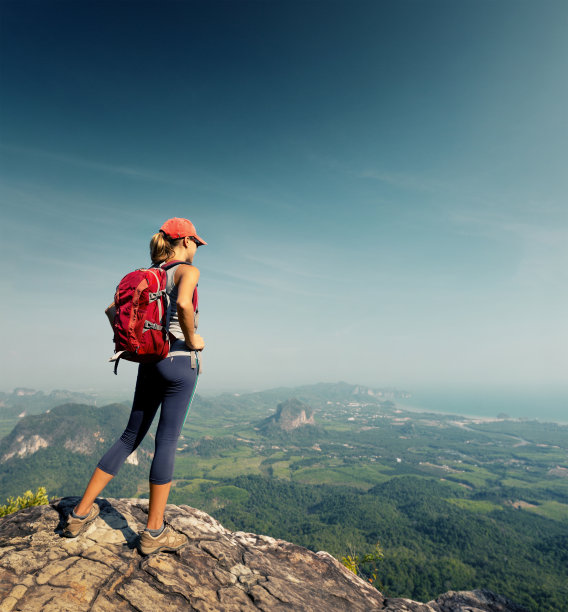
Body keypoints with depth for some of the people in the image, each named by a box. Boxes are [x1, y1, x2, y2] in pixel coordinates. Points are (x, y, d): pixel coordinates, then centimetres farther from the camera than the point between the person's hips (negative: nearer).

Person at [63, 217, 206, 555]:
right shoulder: (188, 271, -8)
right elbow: (183, 303, -30)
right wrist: (192, 340, -16)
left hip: (149, 362, 7)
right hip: (180, 361, -7)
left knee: (130, 437, 17)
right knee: (167, 442, 0)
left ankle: (82, 512, 25)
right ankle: (154, 532, 12)